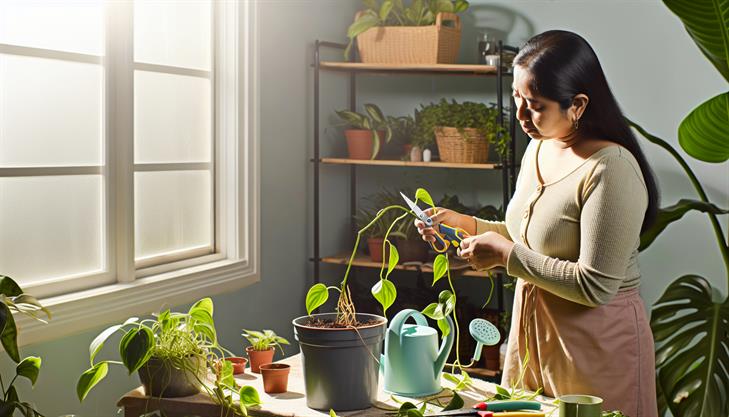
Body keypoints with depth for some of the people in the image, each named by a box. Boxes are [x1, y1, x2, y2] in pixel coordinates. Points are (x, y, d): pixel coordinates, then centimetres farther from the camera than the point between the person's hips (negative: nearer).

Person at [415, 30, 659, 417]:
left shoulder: (611, 169, -23)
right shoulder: (538, 147, 4)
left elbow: (594, 287, -24)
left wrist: (506, 255, -19)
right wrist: (466, 225, 5)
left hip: (595, 340, -8)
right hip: (534, 329, 8)